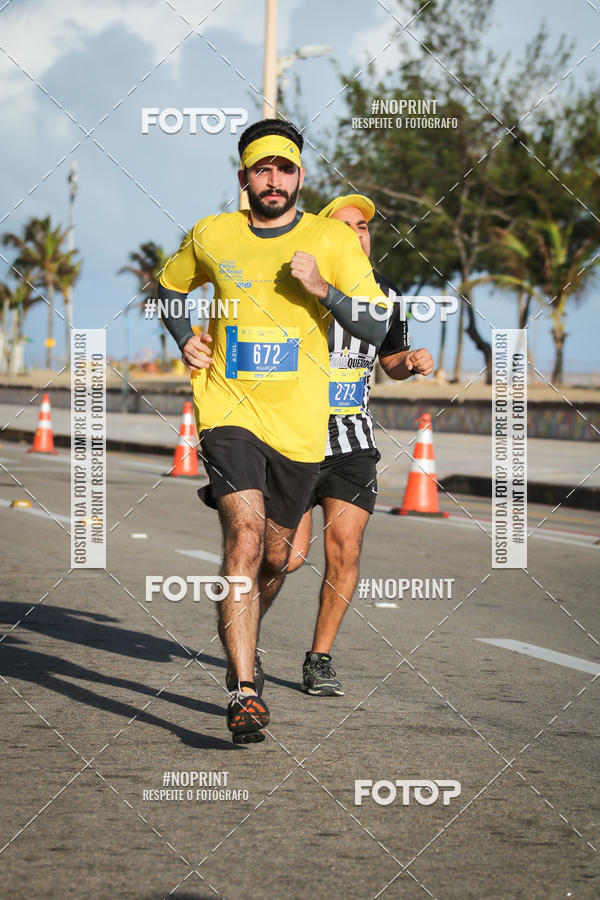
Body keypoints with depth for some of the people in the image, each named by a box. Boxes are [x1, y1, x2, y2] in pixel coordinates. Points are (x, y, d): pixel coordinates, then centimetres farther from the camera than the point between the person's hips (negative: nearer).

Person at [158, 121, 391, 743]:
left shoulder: (333, 241, 0)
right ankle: (244, 691, -25)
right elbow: (170, 288, 25)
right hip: (228, 410, -1)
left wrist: (321, 288, -21)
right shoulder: (210, 237, 4)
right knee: (245, 536, -21)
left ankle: (241, 647, 43)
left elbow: (376, 329, -7)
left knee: (275, 556, 12)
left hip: (299, 424, 2)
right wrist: (185, 341, 8)